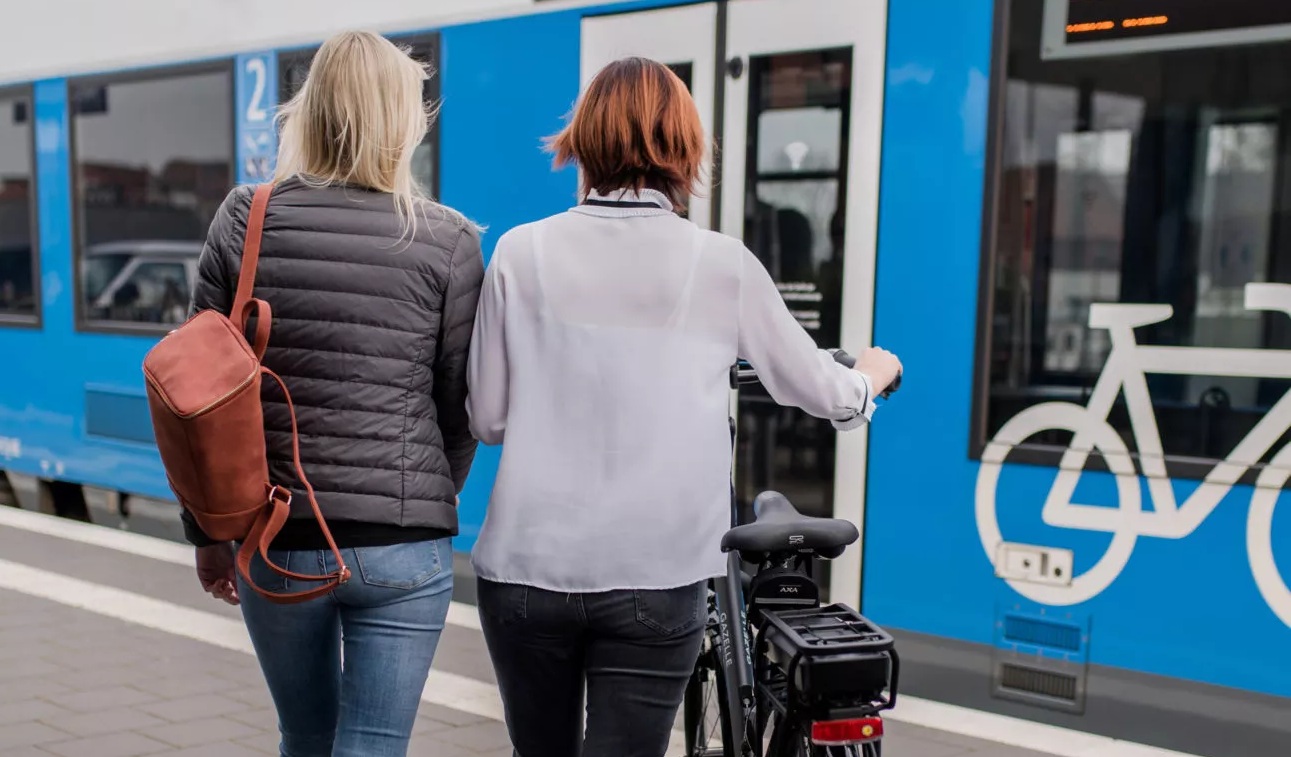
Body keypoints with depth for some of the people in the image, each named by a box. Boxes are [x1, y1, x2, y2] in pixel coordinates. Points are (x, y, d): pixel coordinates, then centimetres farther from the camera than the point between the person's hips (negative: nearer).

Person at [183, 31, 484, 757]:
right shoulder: (448, 240, -6)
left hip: (275, 540, 3)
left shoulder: (245, 221, -1)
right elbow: (462, 404, -1)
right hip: (403, 549, -3)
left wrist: (208, 531, 14)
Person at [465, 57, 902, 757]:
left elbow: (486, 419, 2)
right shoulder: (722, 265, -4)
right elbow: (823, 393, 8)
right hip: (655, 581, -1)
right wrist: (873, 375, 31)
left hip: (526, 568, 2)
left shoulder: (522, 252, -3)